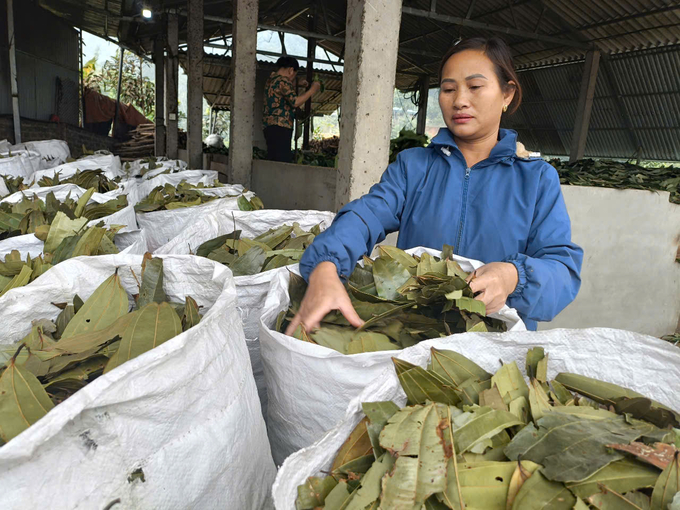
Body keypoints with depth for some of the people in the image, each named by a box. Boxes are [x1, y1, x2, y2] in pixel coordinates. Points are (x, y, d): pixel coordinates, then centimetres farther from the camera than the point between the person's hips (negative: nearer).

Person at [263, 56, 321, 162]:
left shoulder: (271, 80, 21)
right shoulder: (283, 81, -7)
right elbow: (295, 102, -16)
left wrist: (294, 85, 30)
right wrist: (312, 90, -6)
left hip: (269, 127, 10)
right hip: (280, 128, -10)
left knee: (272, 162, 7)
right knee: (283, 162, -14)